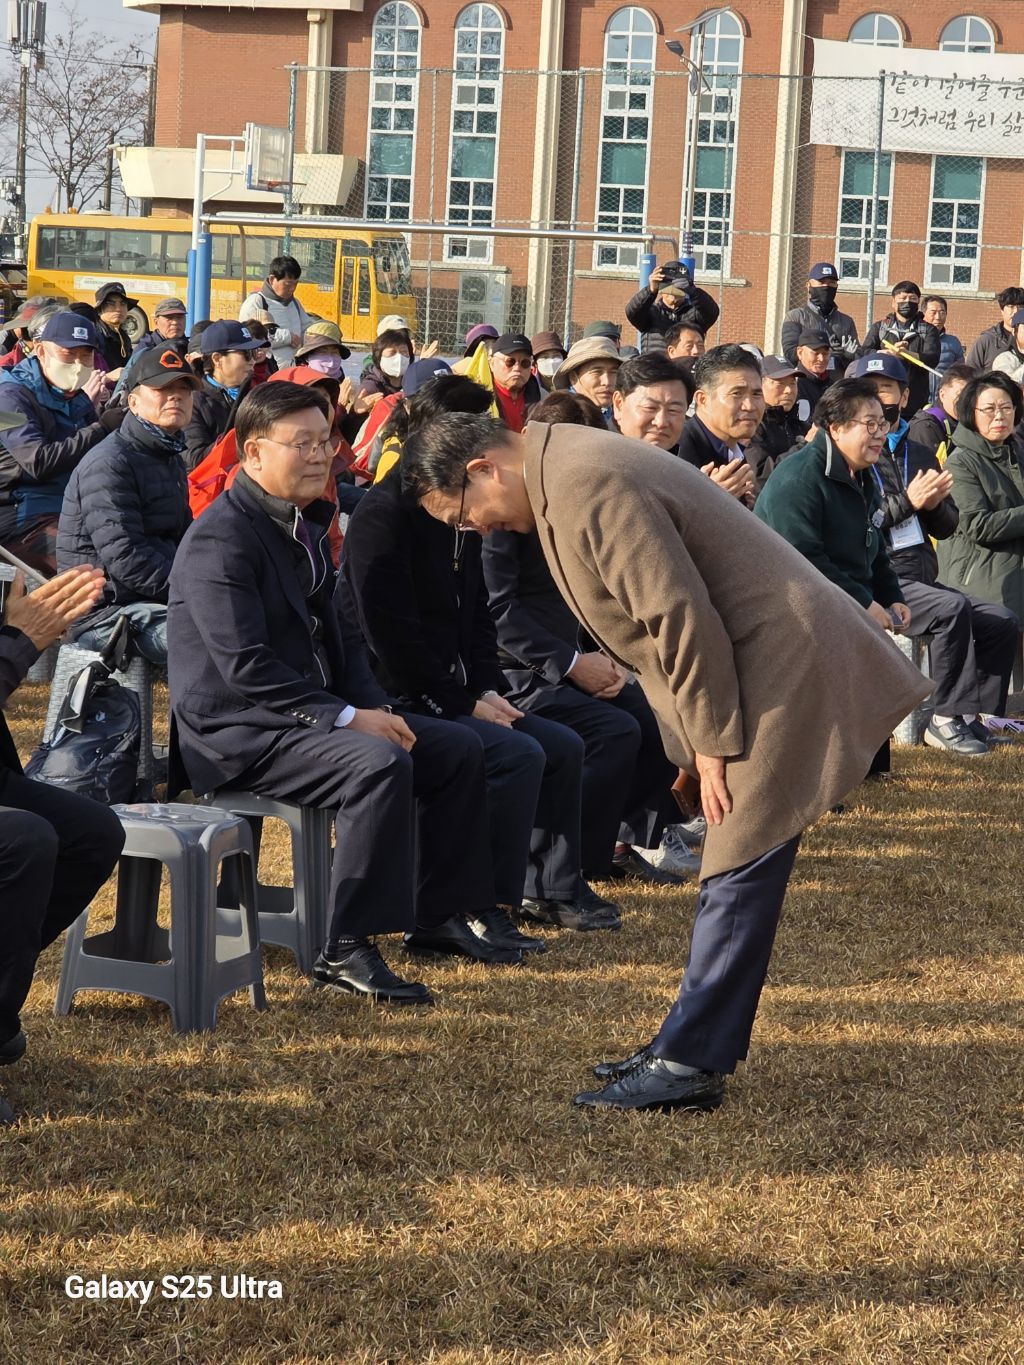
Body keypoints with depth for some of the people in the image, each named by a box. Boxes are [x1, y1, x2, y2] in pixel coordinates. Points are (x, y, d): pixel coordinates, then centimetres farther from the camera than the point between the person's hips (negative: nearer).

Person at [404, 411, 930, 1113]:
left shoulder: (586, 488, -21)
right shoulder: (567, 471, 12)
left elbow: (681, 617, -23)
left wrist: (712, 741, -15)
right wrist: (699, 737, 15)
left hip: (783, 667, -11)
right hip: (761, 661, 11)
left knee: (740, 869, -7)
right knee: (735, 868, 14)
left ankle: (689, 1063, -4)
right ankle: (700, 1039, 21)